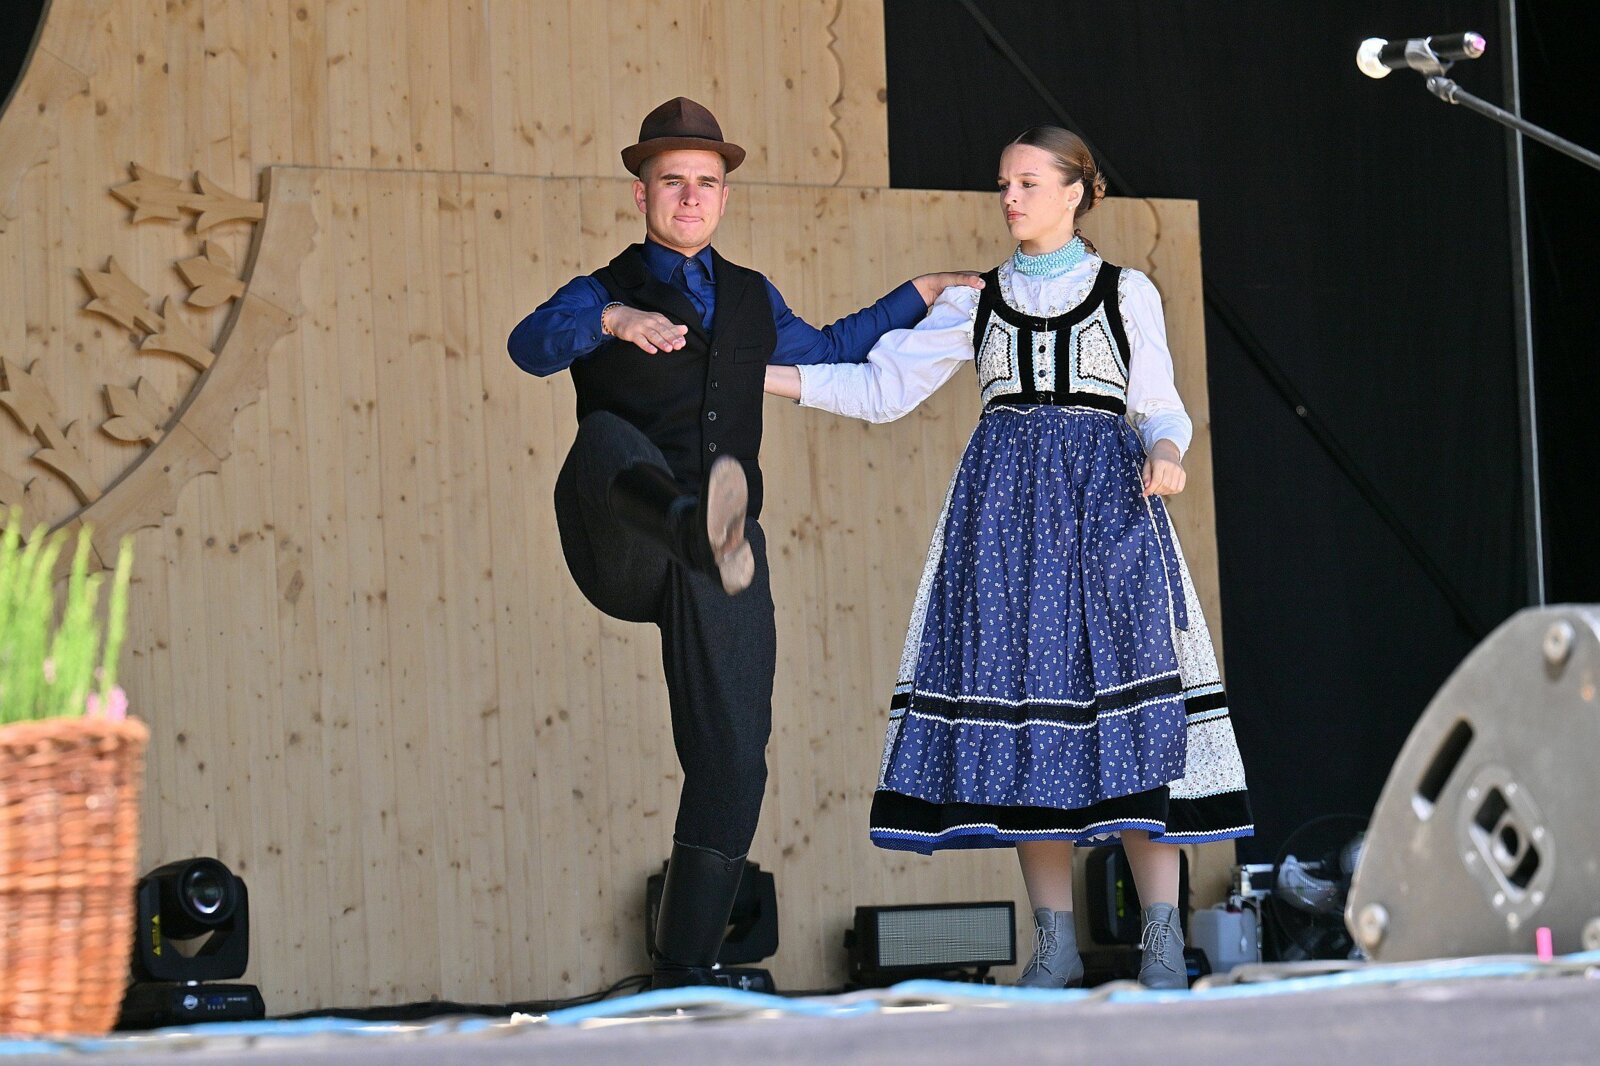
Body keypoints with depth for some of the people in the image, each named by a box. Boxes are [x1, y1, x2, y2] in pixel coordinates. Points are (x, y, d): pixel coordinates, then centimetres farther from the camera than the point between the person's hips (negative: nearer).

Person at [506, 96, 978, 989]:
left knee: (733, 763, -3)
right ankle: (704, 528, -68)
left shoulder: (751, 297, 22)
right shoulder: (604, 295, 8)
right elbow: (534, 345, -17)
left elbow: (822, 353, 44)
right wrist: (614, 321, -37)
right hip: (624, 550, -4)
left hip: (720, 570, 4)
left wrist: (919, 295, 43)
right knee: (607, 439, -36)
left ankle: (689, 968, 6)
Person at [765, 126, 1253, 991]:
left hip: (1107, 502, -2)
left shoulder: (1127, 293, 10)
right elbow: (882, 386, 10)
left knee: (1125, 704, -11)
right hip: (1005, 506, 2)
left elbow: (1158, 407, 8)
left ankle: (1163, 941, -9)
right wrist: (762, 375, 0)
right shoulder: (976, 302, 14)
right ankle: (1056, 942, 1)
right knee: (1022, 699, -4)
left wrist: (1165, 452, -15)